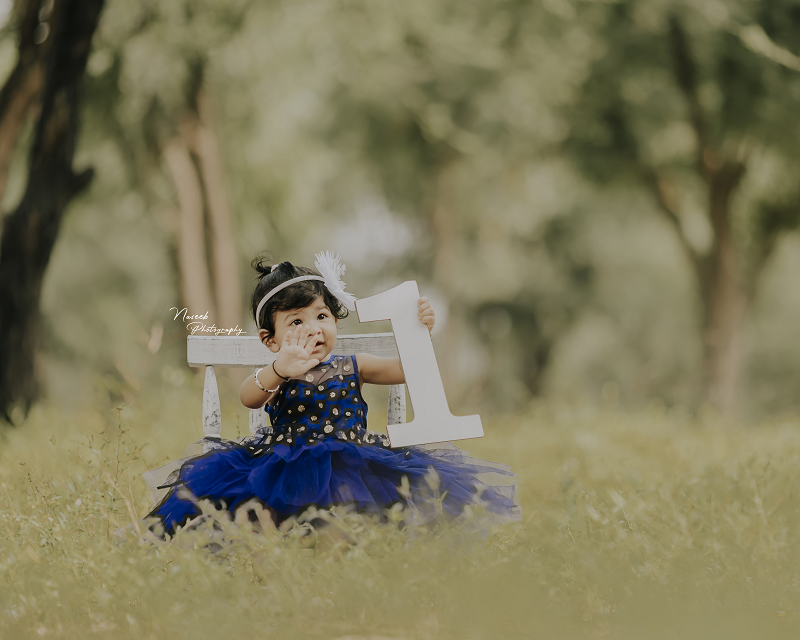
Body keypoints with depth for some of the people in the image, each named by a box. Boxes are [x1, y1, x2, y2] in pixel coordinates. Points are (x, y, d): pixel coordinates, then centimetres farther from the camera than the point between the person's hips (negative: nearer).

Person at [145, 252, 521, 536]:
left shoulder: (351, 368, 15)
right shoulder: (275, 377, 4)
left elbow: (406, 370, 17)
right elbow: (249, 398, -18)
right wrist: (279, 371, -38)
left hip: (353, 463, 2)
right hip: (288, 464, -2)